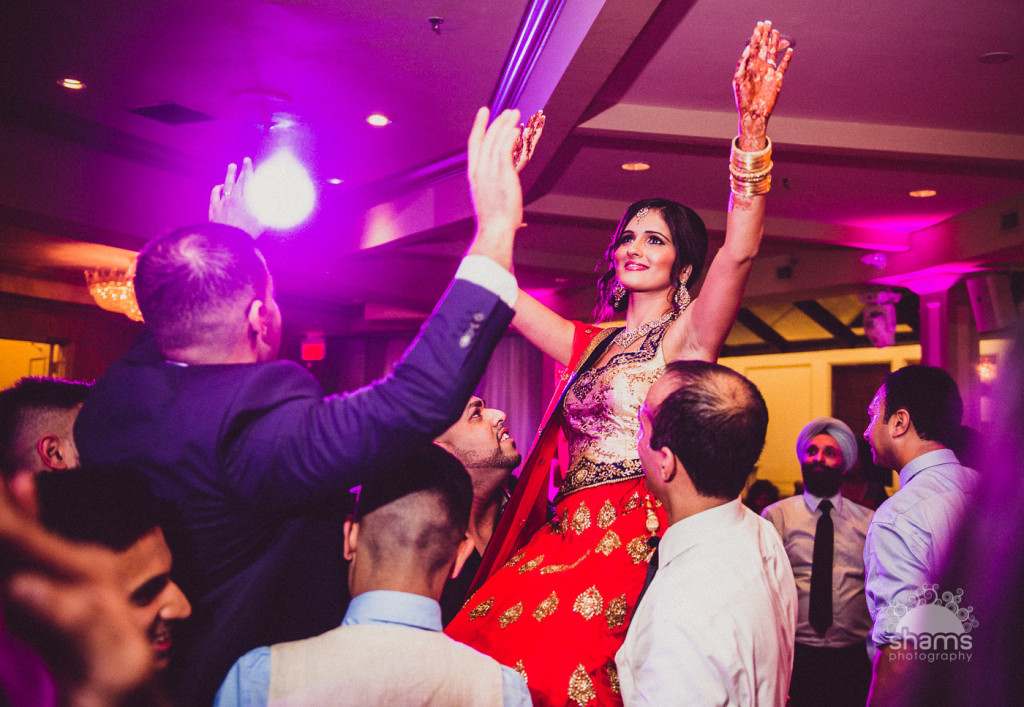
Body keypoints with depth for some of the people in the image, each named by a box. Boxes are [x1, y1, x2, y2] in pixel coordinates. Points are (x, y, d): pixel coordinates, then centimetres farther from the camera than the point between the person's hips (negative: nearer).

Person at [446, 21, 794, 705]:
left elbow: (740, 251, -15)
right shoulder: (589, 342, 19)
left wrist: (753, 126, -25)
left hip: (635, 542, -5)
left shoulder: (688, 334, 3)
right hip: (564, 536, 5)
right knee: (477, 649, -13)